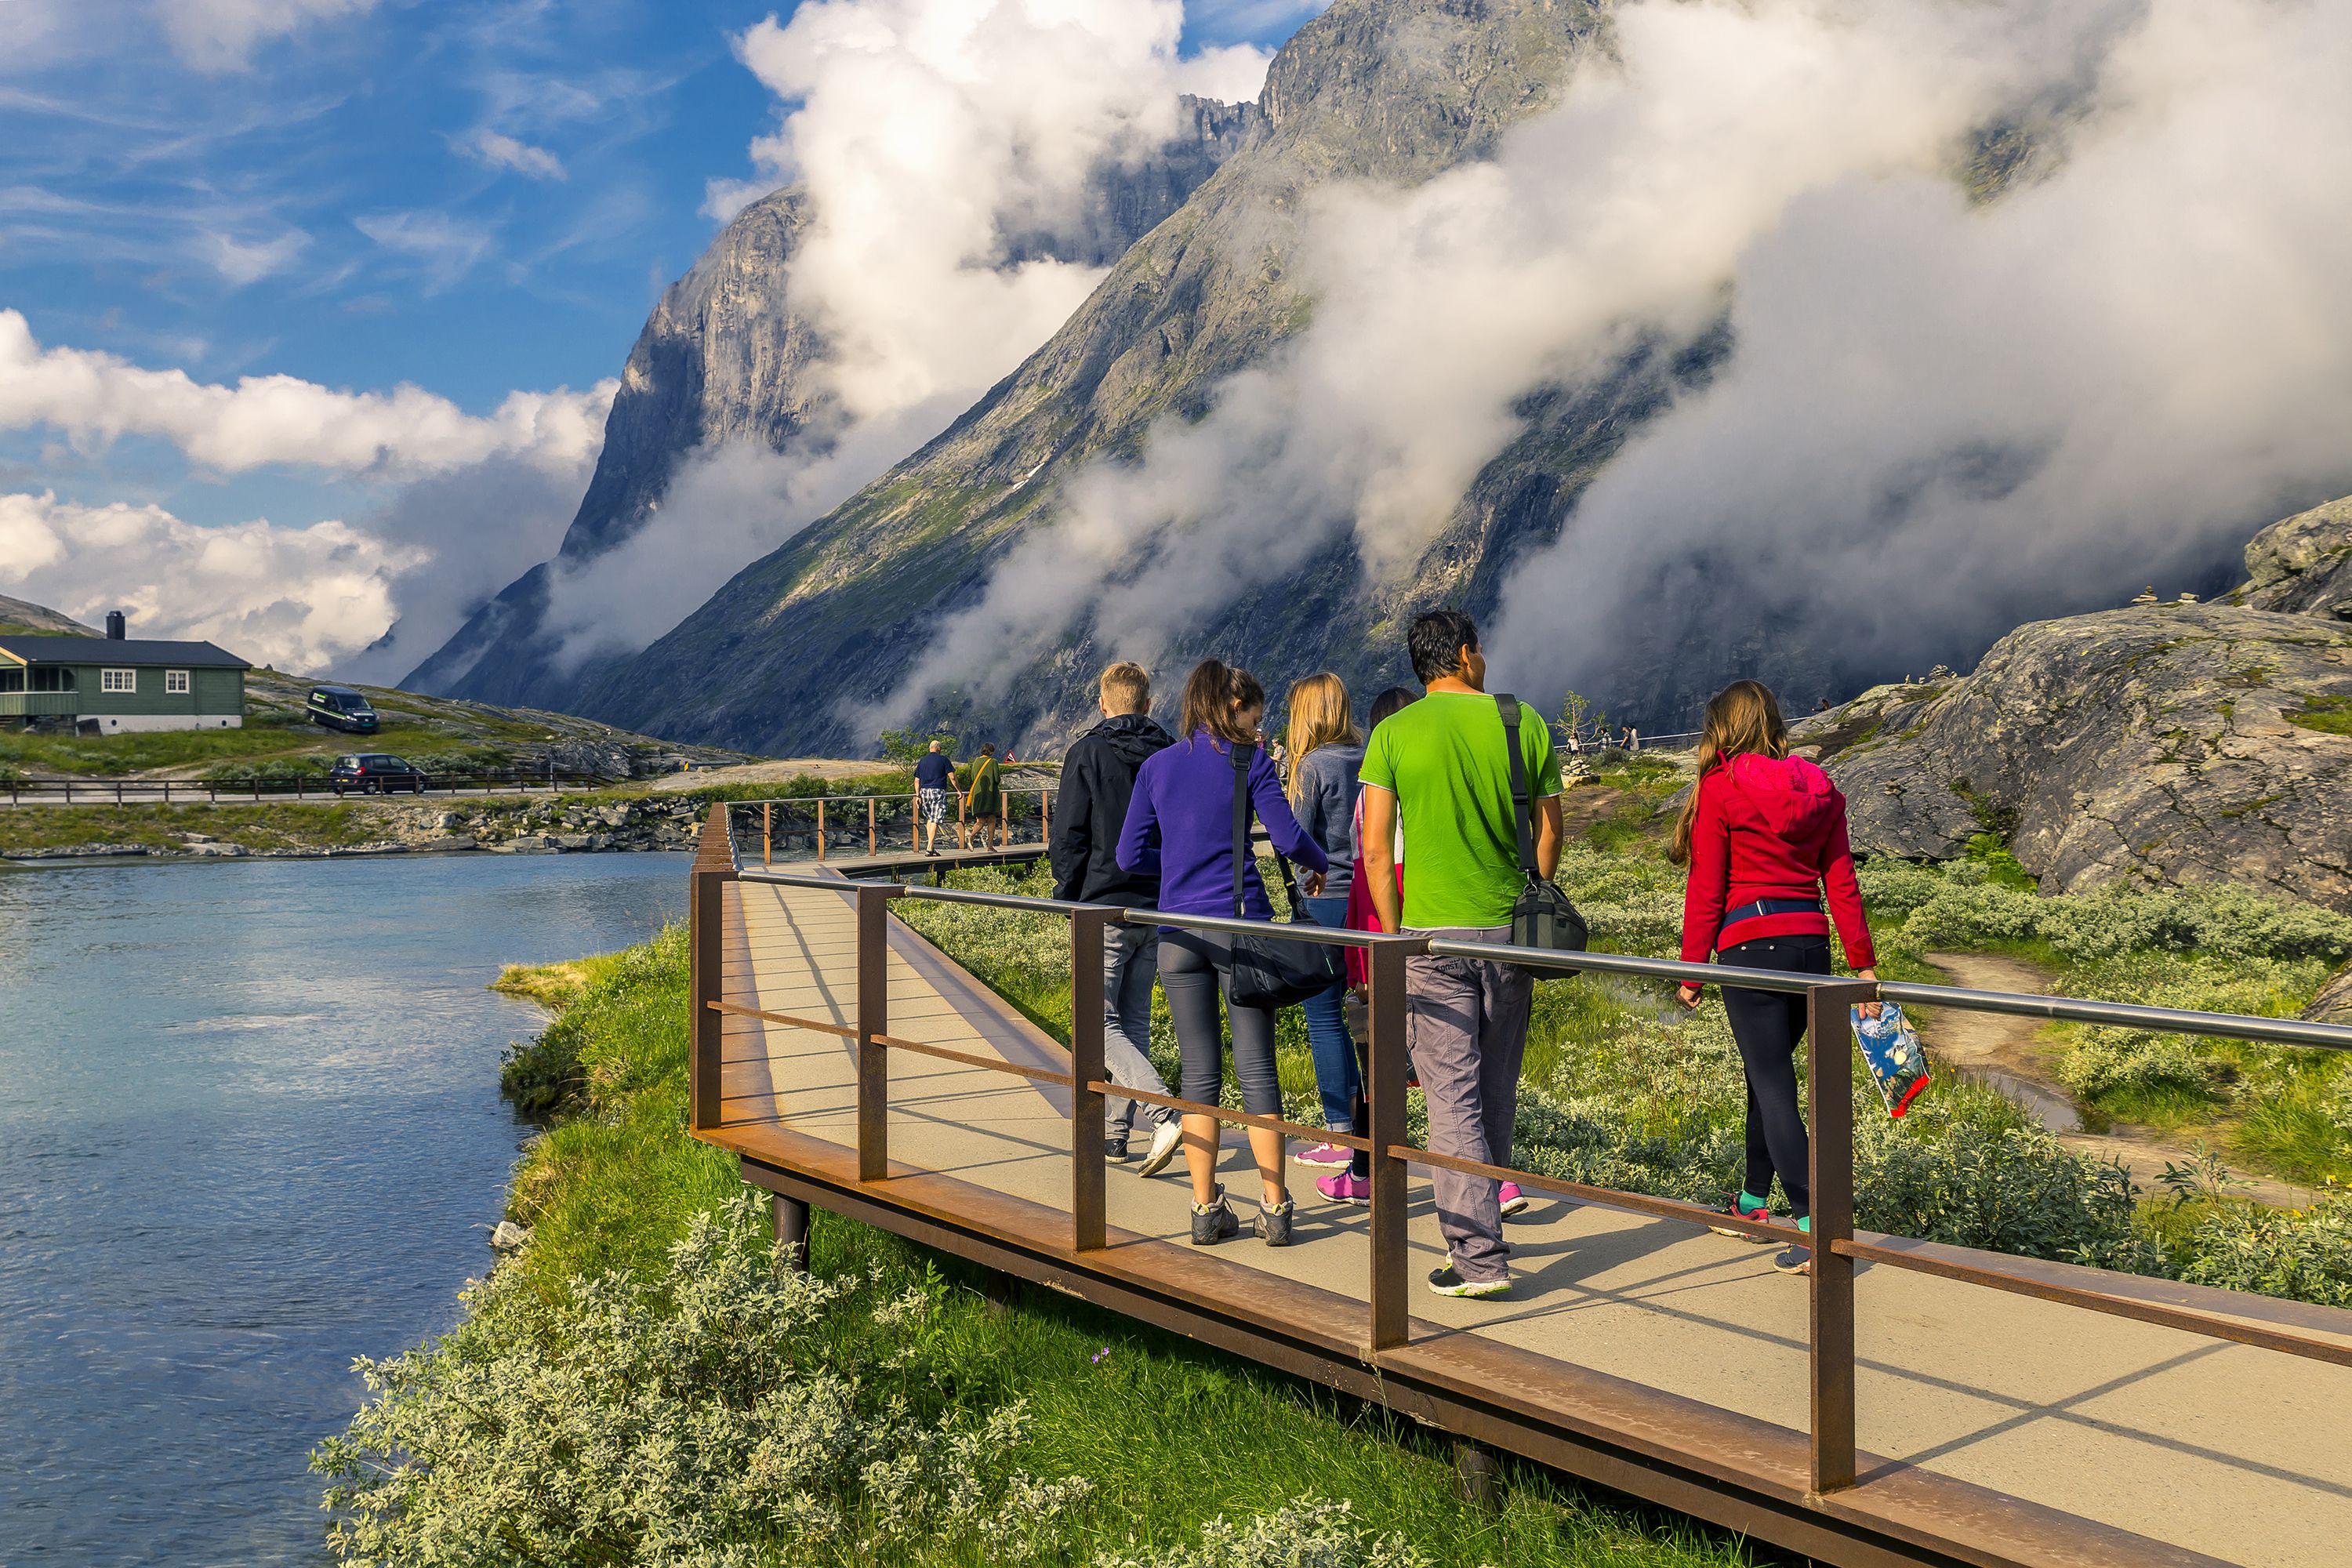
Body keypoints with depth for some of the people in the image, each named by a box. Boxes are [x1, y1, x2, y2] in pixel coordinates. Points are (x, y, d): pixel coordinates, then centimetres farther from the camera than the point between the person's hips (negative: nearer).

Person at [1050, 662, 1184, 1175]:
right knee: (1134, 1021, 14)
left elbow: (1068, 836, -9)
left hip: (1105, 907, -5)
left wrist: (1068, 895, 4)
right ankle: (1115, 1131, 19)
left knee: (1101, 1023, -2)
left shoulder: (1087, 754, -8)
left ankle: (1166, 1116, -18)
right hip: (1158, 909, 5)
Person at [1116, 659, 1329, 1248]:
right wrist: (1319, 866, 13)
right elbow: (1288, 837, -7)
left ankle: (1206, 1210, 11)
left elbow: (1130, 856, 8)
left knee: (1199, 1076, 8)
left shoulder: (1156, 766, 7)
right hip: (1241, 926, -3)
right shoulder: (1249, 763, -3)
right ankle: (1275, 1209, 7)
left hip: (1179, 933, 3)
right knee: (1257, 1071, 4)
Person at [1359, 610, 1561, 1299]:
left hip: (1434, 936, -3)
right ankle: (1477, 1224, 29)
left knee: (1453, 1097, -1)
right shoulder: (1525, 723, 3)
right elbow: (1550, 835, 7)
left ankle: (1479, 1257, -4)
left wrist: (1393, 933, 4)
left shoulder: (1394, 733, -3)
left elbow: (1375, 850, -6)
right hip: (1510, 933, 3)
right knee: (1497, 1093, 15)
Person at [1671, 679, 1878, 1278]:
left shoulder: (1721, 788, -6)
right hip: (1811, 943, 7)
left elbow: (1706, 889, -7)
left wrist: (1691, 969, -1)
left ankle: (1816, 1227, -12)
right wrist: (1863, 962, 10)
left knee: (1773, 1085, -5)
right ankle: (1754, 1201, 35)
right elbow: (1841, 881, 8)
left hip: (1751, 945, -7)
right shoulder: (1818, 788, 10)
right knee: (1768, 1073, 21)